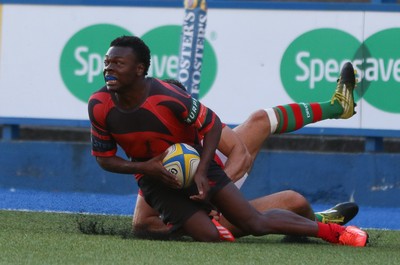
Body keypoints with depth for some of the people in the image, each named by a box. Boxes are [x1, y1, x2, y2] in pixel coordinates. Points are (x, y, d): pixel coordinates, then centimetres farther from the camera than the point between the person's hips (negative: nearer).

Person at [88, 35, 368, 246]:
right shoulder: (99, 106, -19)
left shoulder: (166, 96, -29)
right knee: (209, 236, -20)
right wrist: (145, 167, -23)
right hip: (155, 177, 2)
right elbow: (104, 158, -7)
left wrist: (201, 173, -23)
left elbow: (211, 124, -14)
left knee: (256, 223, -4)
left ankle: (332, 231, 12)